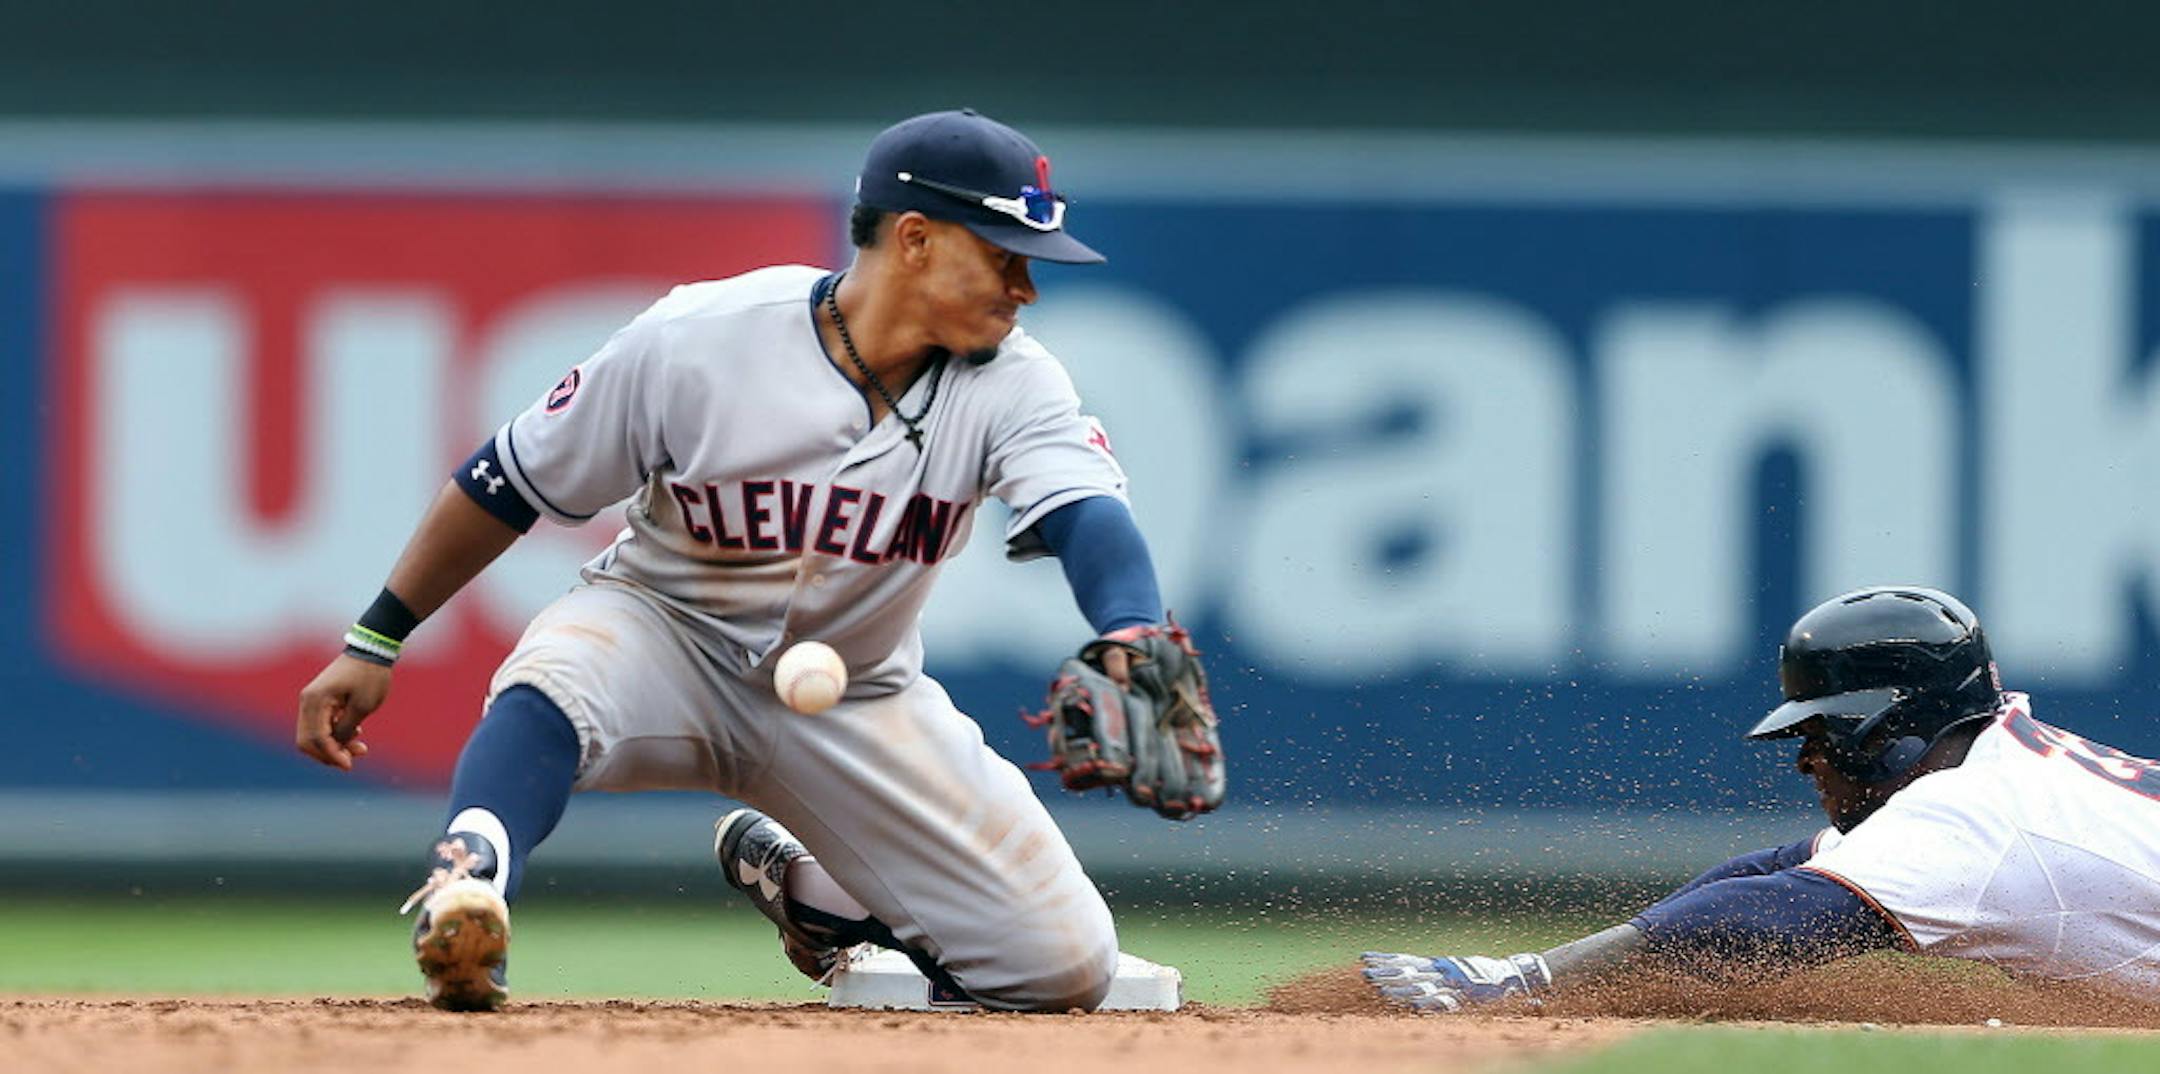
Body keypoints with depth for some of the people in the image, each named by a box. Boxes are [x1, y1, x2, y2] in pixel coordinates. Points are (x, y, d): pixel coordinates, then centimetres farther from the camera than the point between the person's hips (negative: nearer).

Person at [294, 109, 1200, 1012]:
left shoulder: (1011, 385, -15)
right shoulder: (693, 343, -20)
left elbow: (1088, 516, -33)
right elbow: (511, 483, -10)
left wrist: (1134, 644, -56)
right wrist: (374, 644, -8)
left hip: (855, 695, 3)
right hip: (668, 633, -3)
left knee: (1067, 968, -6)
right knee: (554, 681, -39)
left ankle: (802, 883, 17)